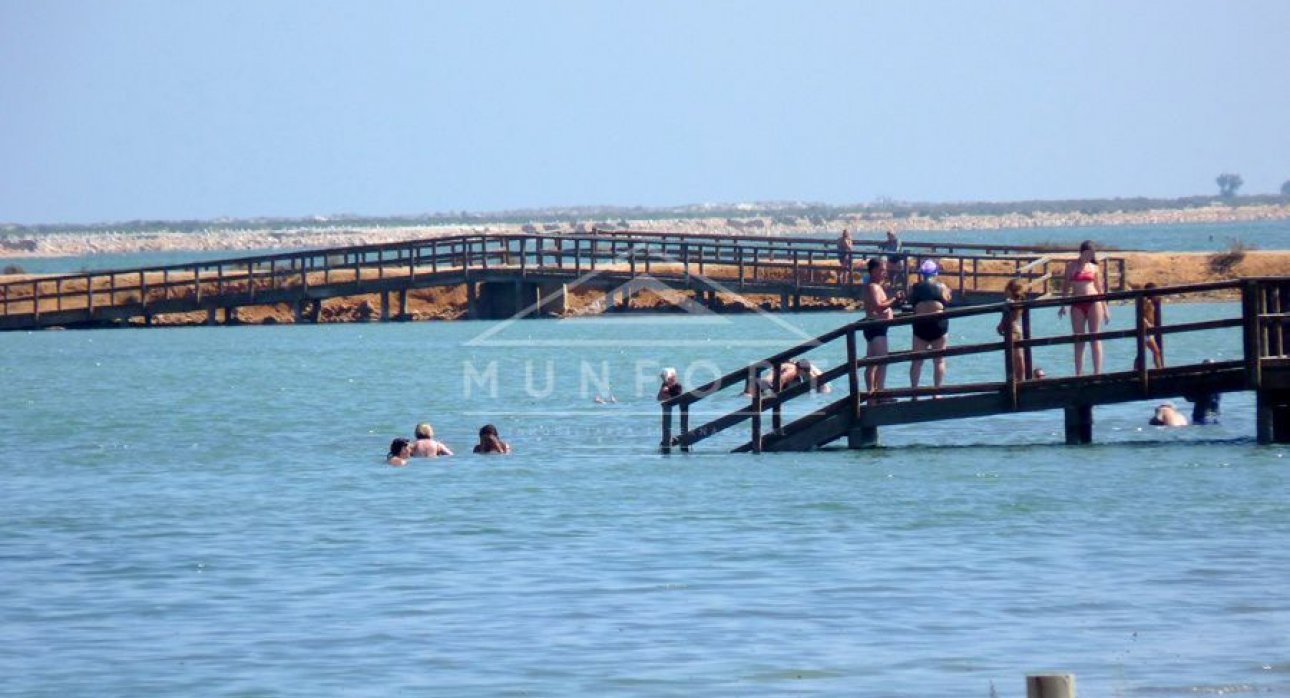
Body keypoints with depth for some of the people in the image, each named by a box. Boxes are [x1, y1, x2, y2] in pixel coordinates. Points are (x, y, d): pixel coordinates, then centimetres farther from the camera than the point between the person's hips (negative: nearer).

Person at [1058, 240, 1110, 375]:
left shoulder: (1093, 267, 9)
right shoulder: (1072, 266, 5)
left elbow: (1099, 288, 14)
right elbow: (1066, 286, 6)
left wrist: (1105, 308, 12)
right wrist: (1063, 306, -2)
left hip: (1093, 303, 1)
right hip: (1077, 305, -1)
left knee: (1095, 339, -2)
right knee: (1079, 341, 1)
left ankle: (1097, 373, -2)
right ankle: (1078, 374, 3)